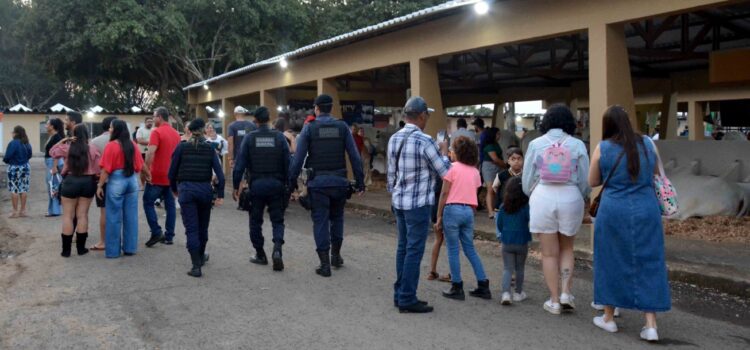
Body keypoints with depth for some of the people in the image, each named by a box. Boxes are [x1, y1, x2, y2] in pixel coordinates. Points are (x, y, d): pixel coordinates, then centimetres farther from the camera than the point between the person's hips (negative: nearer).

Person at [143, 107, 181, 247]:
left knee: (148, 202, 4)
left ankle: (156, 232, -5)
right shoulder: (176, 133, 11)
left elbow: (151, 153, -21)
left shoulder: (157, 132, -12)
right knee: (170, 205, 7)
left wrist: (145, 171, -16)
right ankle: (169, 236, 9)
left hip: (157, 176, -7)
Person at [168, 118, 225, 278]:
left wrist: (174, 189, 17)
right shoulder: (210, 148, 3)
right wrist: (220, 195, -2)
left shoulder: (181, 147, 0)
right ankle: (201, 256, 39)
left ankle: (196, 265, -8)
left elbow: (172, 172, 0)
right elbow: (219, 172, -4)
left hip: (186, 189, -2)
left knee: (191, 228, -1)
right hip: (205, 189, 2)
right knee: (203, 226, 20)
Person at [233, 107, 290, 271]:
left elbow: (240, 164, -4)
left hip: (256, 185, 0)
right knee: (277, 220, 8)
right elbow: (288, 163, -2)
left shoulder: (249, 138, -2)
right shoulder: (279, 137, 0)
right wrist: (289, 185, 7)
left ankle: (260, 255, 20)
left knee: (255, 221, 13)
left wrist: (236, 186, 4)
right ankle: (277, 249, -14)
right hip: (276, 184, 1)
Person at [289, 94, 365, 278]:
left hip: (318, 181, -2)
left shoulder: (309, 128, -2)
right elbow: (354, 156, 0)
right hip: (339, 180, 2)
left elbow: (298, 157, -6)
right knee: (337, 217, 21)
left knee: (320, 221, 4)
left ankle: (325, 264, 4)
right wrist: (360, 181, 5)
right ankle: (336, 255, 26)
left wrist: (292, 180, 2)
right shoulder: (342, 127, 3)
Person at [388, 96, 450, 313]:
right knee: (414, 251, -1)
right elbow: (445, 172, -8)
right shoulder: (424, 141, -16)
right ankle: (407, 300, 4)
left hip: (399, 202, 8)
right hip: (418, 203, -8)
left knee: (403, 247, 15)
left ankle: (400, 294, 22)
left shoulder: (394, 139, 6)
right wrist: (444, 152, 9)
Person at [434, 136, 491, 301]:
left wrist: (439, 217, -4)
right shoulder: (475, 171, 10)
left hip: (453, 209, -5)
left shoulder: (452, 168, -5)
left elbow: (444, 193, -7)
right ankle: (483, 286, 15)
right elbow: (474, 196, 8)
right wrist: (470, 213, 15)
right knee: (470, 249, 14)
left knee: (453, 250, 3)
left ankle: (457, 288, 7)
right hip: (469, 211, 5)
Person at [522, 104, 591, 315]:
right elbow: (585, 181, 2)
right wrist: (580, 197, 22)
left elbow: (527, 178, 3)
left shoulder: (536, 144, 1)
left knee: (549, 252, 9)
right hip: (570, 198, 1)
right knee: (567, 248, 21)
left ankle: (554, 301, 15)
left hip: (542, 197, 0)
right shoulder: (577, 145, 0)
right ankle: (566, 292, 10)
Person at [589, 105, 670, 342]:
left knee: (612, 262, 10)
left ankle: (609, 318, 21)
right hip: (646, 210, 2)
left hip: (614, 210, -2)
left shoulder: (602, 148, -5)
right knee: (647, 264, 7)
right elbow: (655, 174, 18)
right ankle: (651, 325, 6)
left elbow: (593, 182, 5)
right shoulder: (648, 144, 3)